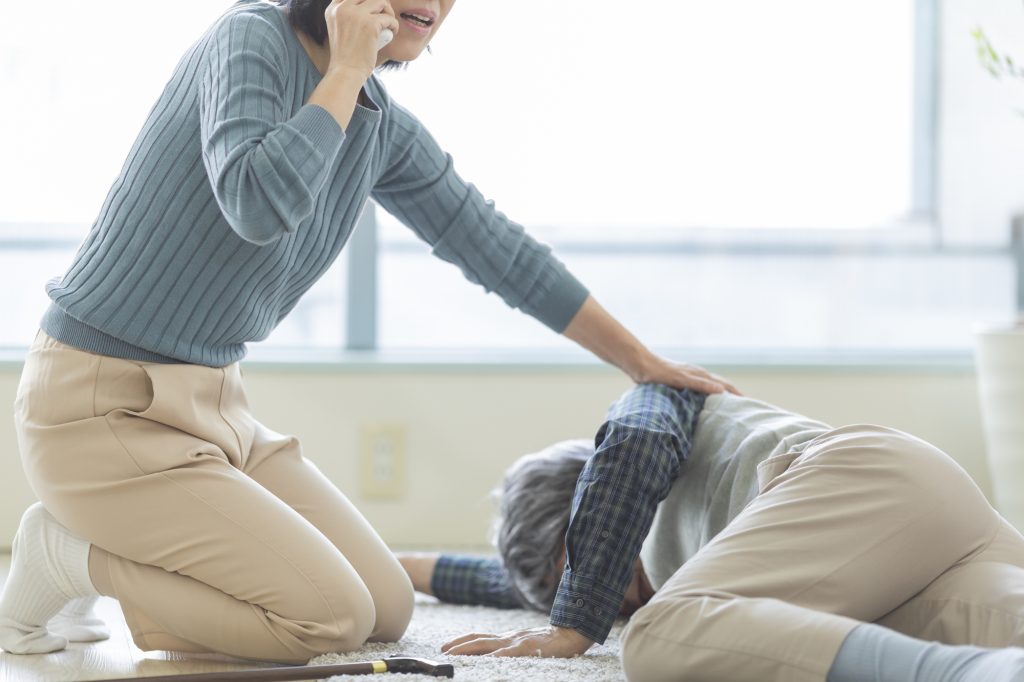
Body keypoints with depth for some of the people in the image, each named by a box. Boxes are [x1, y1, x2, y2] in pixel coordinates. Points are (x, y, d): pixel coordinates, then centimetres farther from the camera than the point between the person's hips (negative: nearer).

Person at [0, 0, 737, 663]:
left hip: (217, 406, 9)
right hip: (108, 407, -9)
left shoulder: (387, 133, 5)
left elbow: (500, 252, 15)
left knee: (388, 610, 7)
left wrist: (644, 362, 20)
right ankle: (68, 554, -1)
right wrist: (346, 72, -20)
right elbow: (257, 203, -34)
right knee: (332, 617, -15)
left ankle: (105, 541, 11)